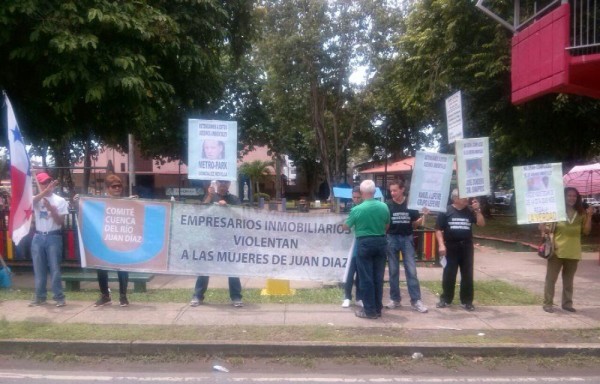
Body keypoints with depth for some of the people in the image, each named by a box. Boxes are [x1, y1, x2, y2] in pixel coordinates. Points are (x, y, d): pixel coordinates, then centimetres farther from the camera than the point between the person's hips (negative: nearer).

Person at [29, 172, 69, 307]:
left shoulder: (60, 200, 0)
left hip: (53, 237, -3)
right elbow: (29, 201, -22)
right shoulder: (36, 199, 5)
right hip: (38, 237, 3)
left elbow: (60, 221, -3)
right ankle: (40, 297, 18)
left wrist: (51, 209, -17)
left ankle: (59, 297, 5)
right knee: (38, 269, 8)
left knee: (54, 268, -2)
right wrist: (46, 190, -32)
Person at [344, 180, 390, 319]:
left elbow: (346, 226, 2)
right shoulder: (384, 207, -2)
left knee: (366, 278, 3)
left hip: (365, 243, -4)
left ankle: (370, 310, 7)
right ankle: (378, 308, 20)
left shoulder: (357, 209, -13)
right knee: (378, 277, 11)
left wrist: (357, 225, 23)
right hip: (380, 242, 4)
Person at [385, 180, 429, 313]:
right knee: (393, 271, 6)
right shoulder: (387, 205, -3)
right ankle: (395, 299, 16)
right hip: (392, 239, 0)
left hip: (407, 238, 0)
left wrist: (422, 216, -11)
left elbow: (415, 224, 6)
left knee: (411, 270, -1)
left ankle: (416, 301, 2)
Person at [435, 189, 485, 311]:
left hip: (467, 247, 3)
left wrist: (477, 210, -12)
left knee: (467, 275, 6)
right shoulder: (446, 211, -4)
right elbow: (438, 230, -5)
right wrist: (441, 245, -14)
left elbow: (481, 224, 0)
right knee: (449, 275, 3)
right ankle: (446, 299, 16)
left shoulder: (470, 210, 6)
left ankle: (467, 301, 16)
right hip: (451, 247, -3)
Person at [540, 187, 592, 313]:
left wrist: (589, 217, -7)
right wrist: (544, 228, -24)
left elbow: (586, 231, 3)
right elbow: (547, 228, -2)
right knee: (551, 278, 1)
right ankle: (548, 303, 7)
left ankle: (567, 303, 24)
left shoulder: (580, 213, 6)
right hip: (557, 251, -4)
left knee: (568, 280, 14)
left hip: (573, 252, 4)